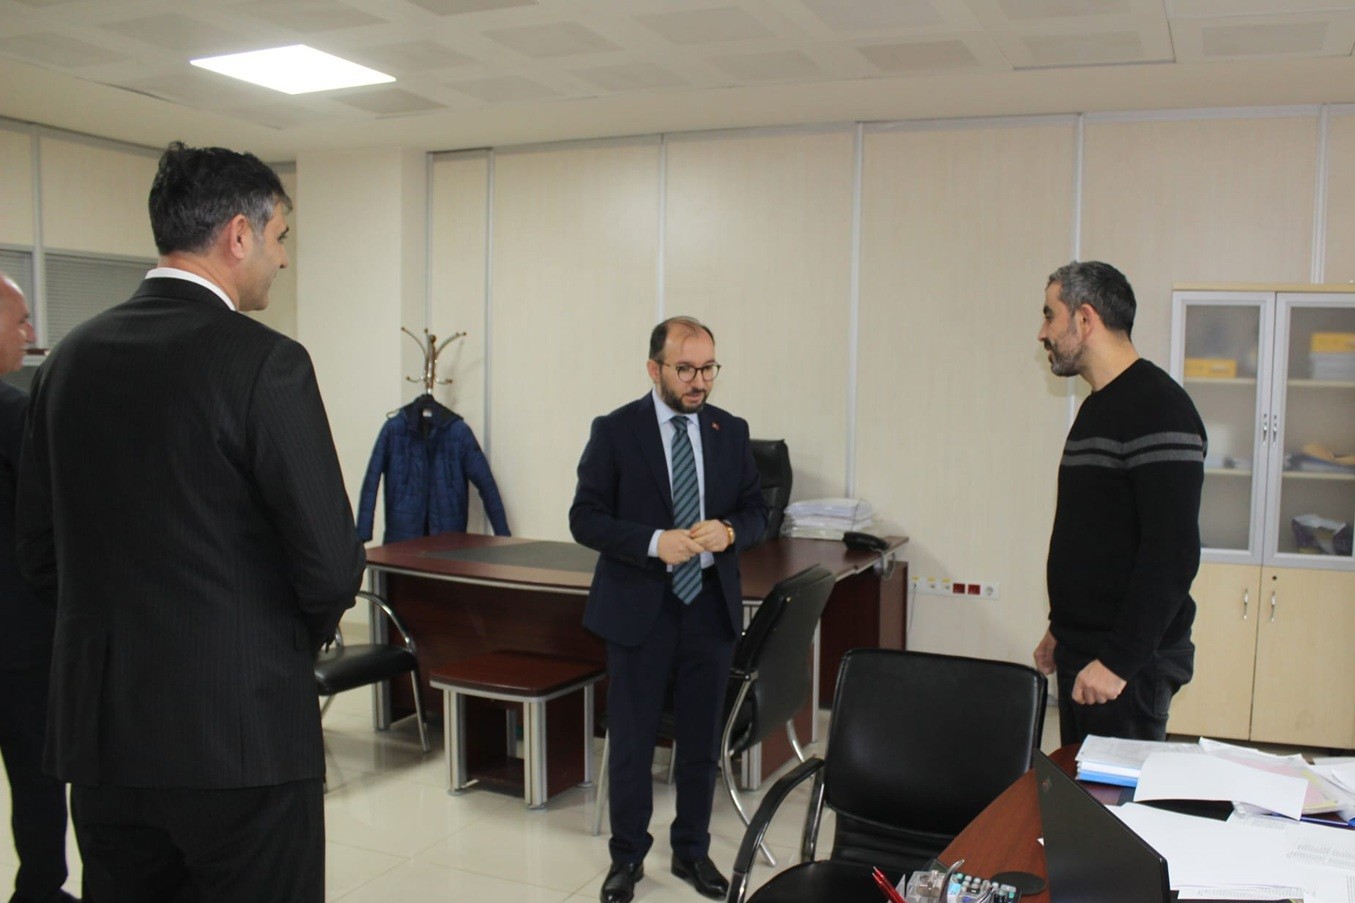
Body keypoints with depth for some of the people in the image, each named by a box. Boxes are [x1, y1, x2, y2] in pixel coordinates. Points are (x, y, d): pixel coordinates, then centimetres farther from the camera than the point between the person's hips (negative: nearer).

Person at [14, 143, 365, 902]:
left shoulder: (71, 357, 5)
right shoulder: (263, 361, -15)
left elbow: (40, 552, 10)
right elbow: (330, 562, -16)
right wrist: (304, 632, 5)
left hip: (99, 730, 7)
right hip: (240, 731, -6)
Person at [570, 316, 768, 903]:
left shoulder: (731, 431, 4)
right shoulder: (615, 431, -6)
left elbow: (756, 509, 8)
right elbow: (585, 518, -9)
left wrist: (729, 531, -15)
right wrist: (654, 542, -23)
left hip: (710, 610, 3)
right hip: (639, 611, -3)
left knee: (701, 741, 15)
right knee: (632, 743, 9)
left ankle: (692, 851, 33)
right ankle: (627, 856, 29)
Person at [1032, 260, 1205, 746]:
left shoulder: (1157, 409, -17)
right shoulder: (1099, 407, 14)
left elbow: (1173, 554, -23)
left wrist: (1120, 660, -23)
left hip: (1131, 663, -9)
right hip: (1084, 652, 9)